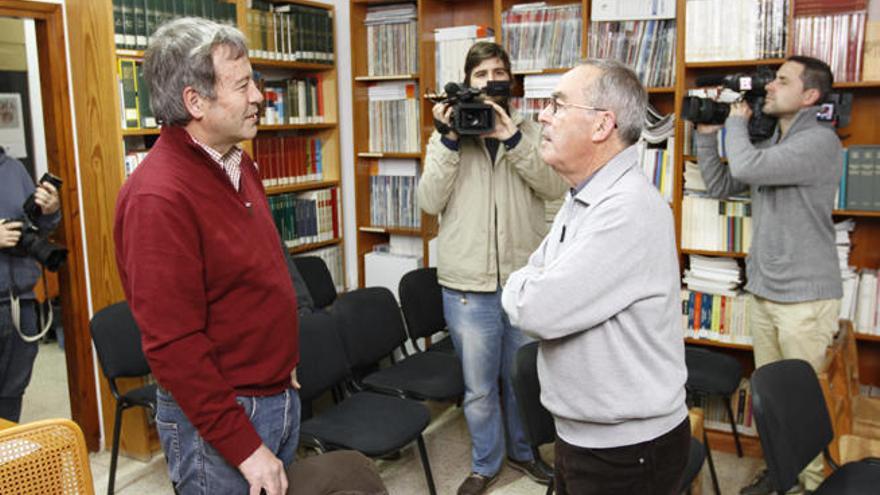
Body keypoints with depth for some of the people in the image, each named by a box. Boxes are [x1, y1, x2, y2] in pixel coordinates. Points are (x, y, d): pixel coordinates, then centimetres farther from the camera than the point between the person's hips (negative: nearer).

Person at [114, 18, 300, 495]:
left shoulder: (239, 164, 5)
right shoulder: (158, 196, -23)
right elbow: (172, 345, -23)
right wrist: (244, 447, -20)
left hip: (281, 396, 8)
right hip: (218, 416, -8)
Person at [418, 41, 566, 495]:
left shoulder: (530, 133, 5)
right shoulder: (446, 137, 4)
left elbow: (556, 187, -10)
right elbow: (430, 202, -7)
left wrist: (511, 139, -19)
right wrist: (449, 141, -16)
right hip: (468, 287, -1)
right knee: (479, 388, 10)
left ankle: (523, 450, 42)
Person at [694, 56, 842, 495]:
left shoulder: (820, 141, -14)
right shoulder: (771, 145, 13)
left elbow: (746, 167, -26)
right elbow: (720, 185, 17)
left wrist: (736, 122, -7)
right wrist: (707, 135, 7)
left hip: (805, 297, -8)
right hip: (763, 290, 8)